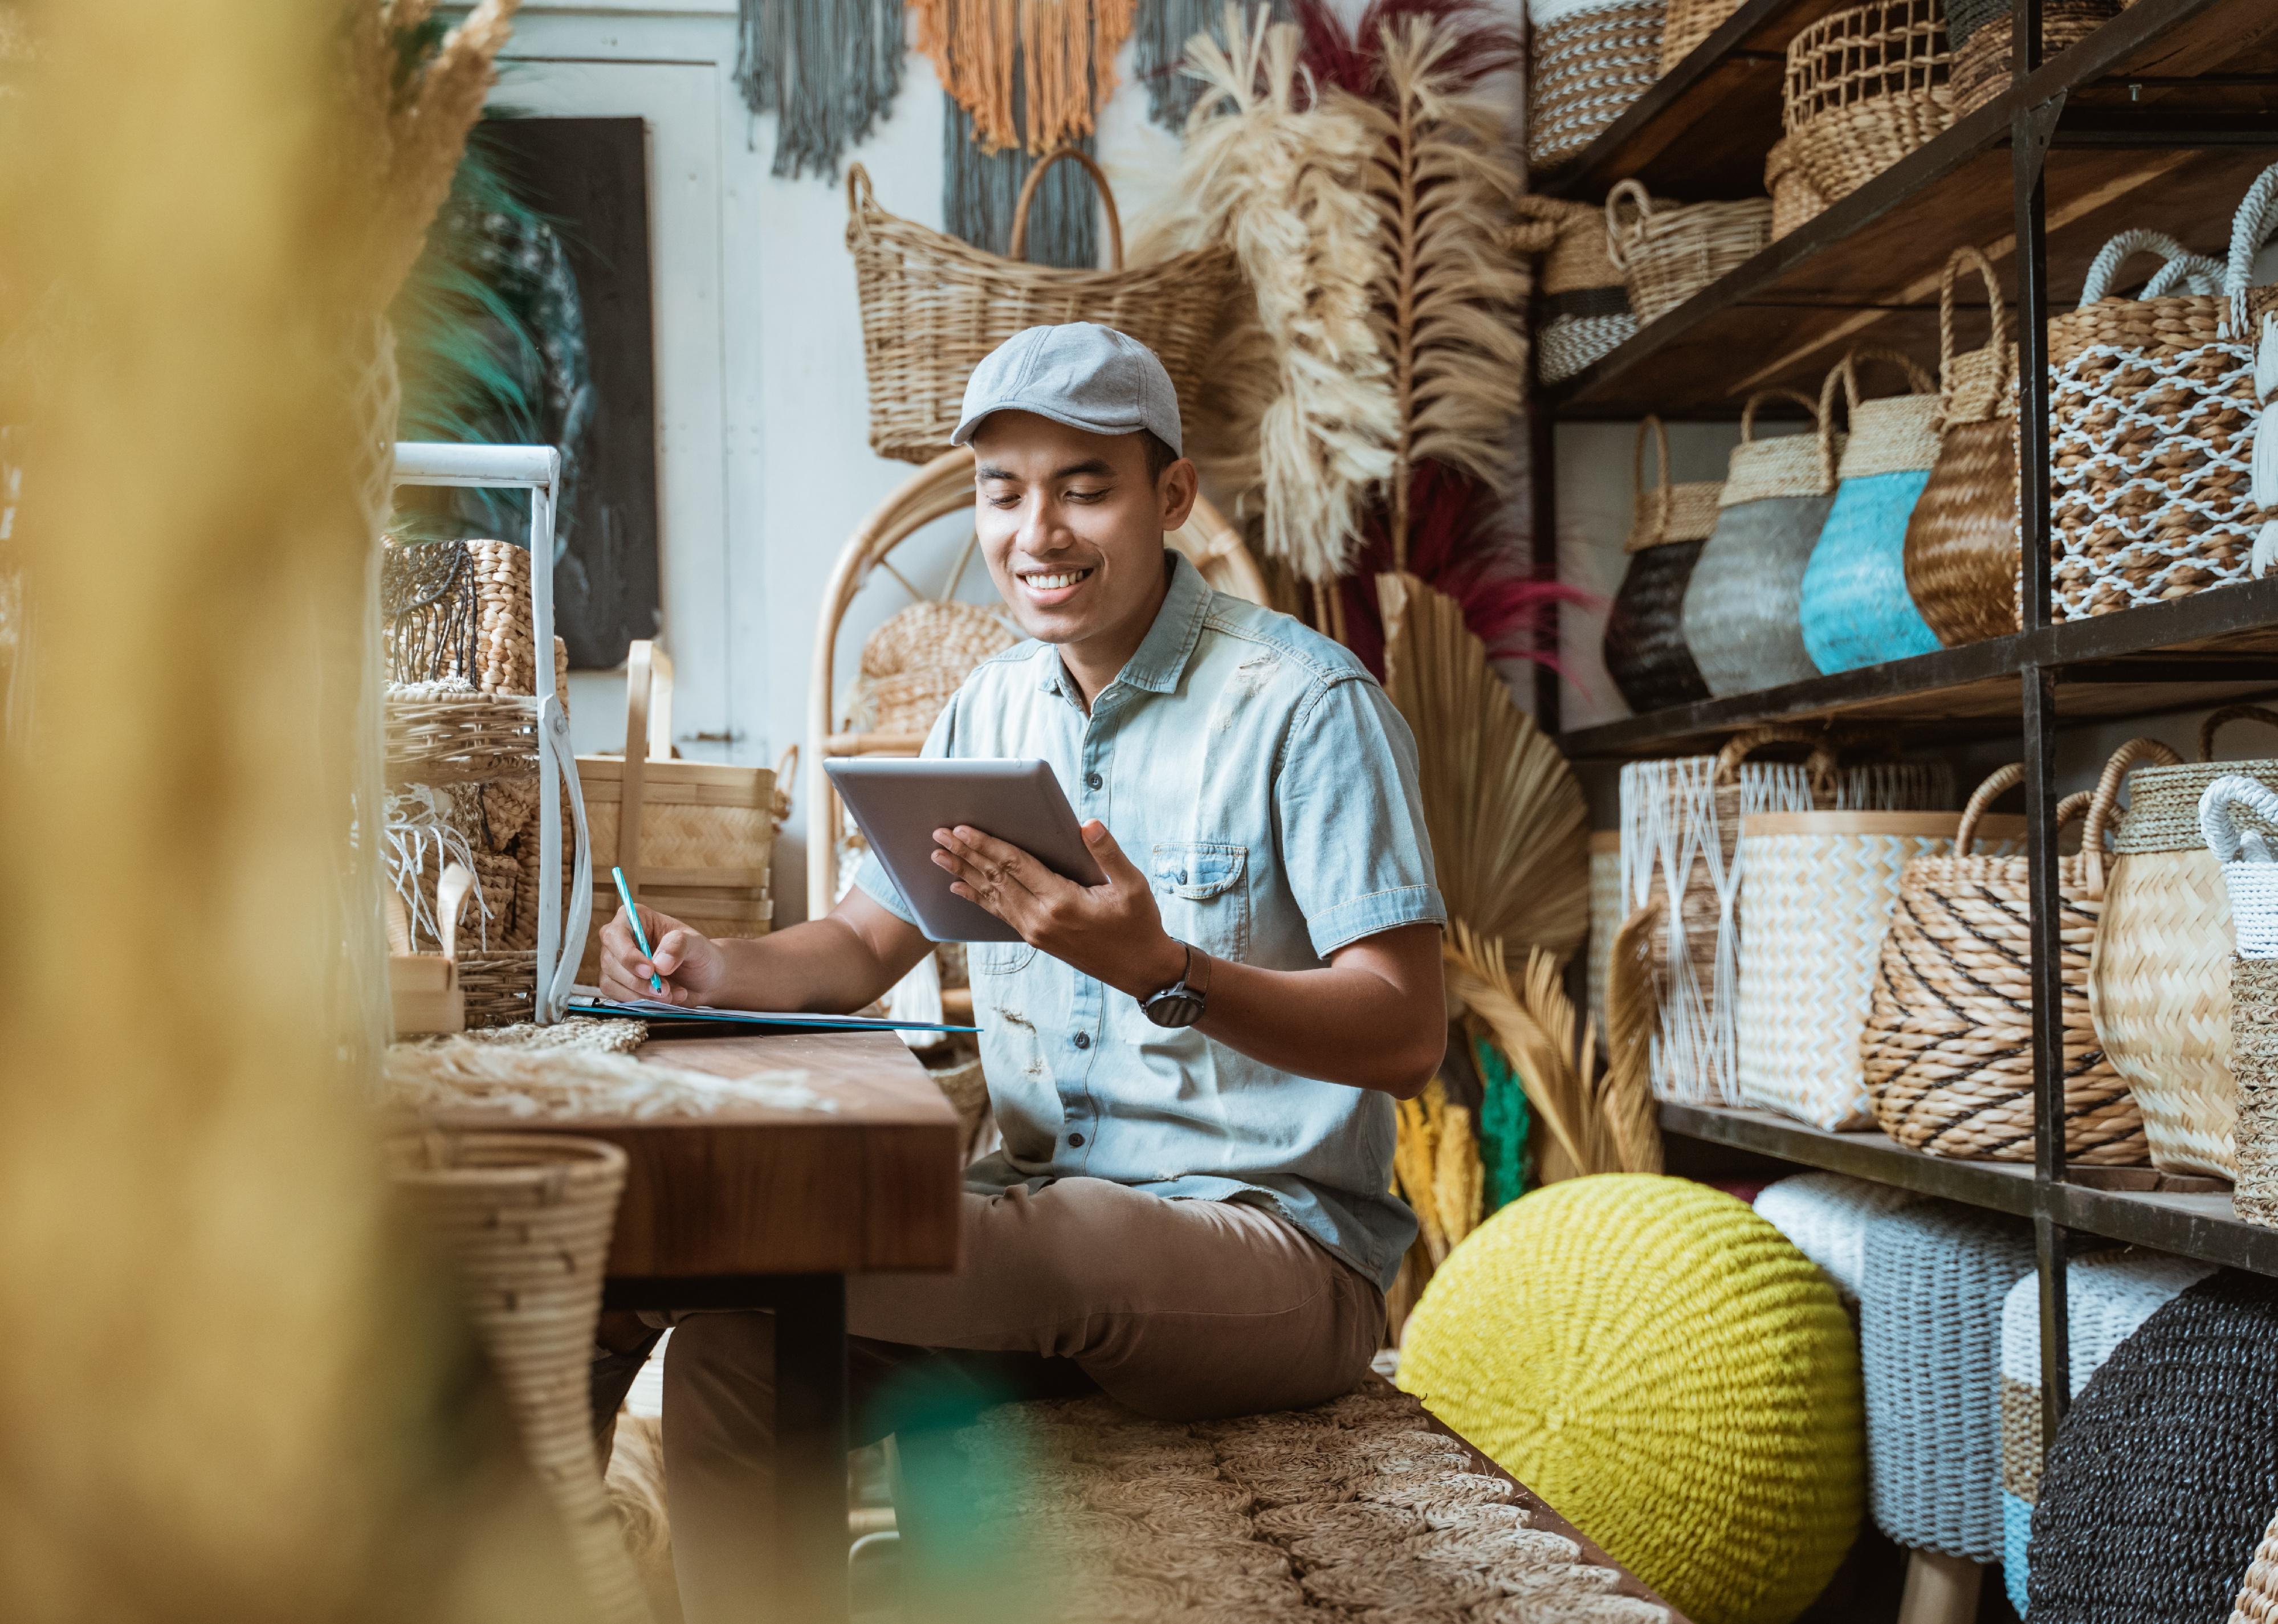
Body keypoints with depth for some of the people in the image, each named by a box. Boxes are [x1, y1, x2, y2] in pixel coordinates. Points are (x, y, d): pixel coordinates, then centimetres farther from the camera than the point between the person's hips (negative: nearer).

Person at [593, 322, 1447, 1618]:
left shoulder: (1308, 704, -10)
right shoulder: (993, 710, 12)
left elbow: (1410, 1038, -17)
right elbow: (861, 949, 18)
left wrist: (1160, 970, -33)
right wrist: (716, 968, -5)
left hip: (1280, 1243, -5)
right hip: (1046, 1225, 6)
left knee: (1066, 1230, -36)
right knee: (726, 1360, -17)